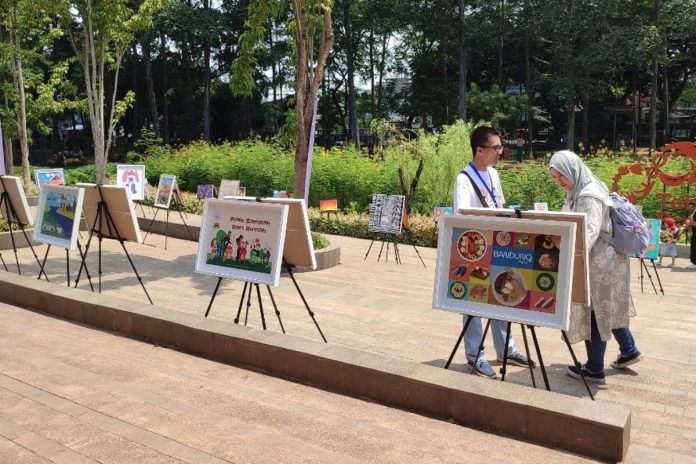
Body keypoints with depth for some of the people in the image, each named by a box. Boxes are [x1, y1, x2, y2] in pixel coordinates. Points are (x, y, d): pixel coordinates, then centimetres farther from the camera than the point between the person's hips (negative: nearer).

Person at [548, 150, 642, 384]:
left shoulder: (589, 195, -21)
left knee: (594, 313, 1)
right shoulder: (577, 193, 10)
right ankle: (629, 351, 38)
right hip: (599, 260, 10)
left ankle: (594, 370, 13)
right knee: (607, 309, 22)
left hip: (600, 262, -10)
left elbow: (590, 233, -30)